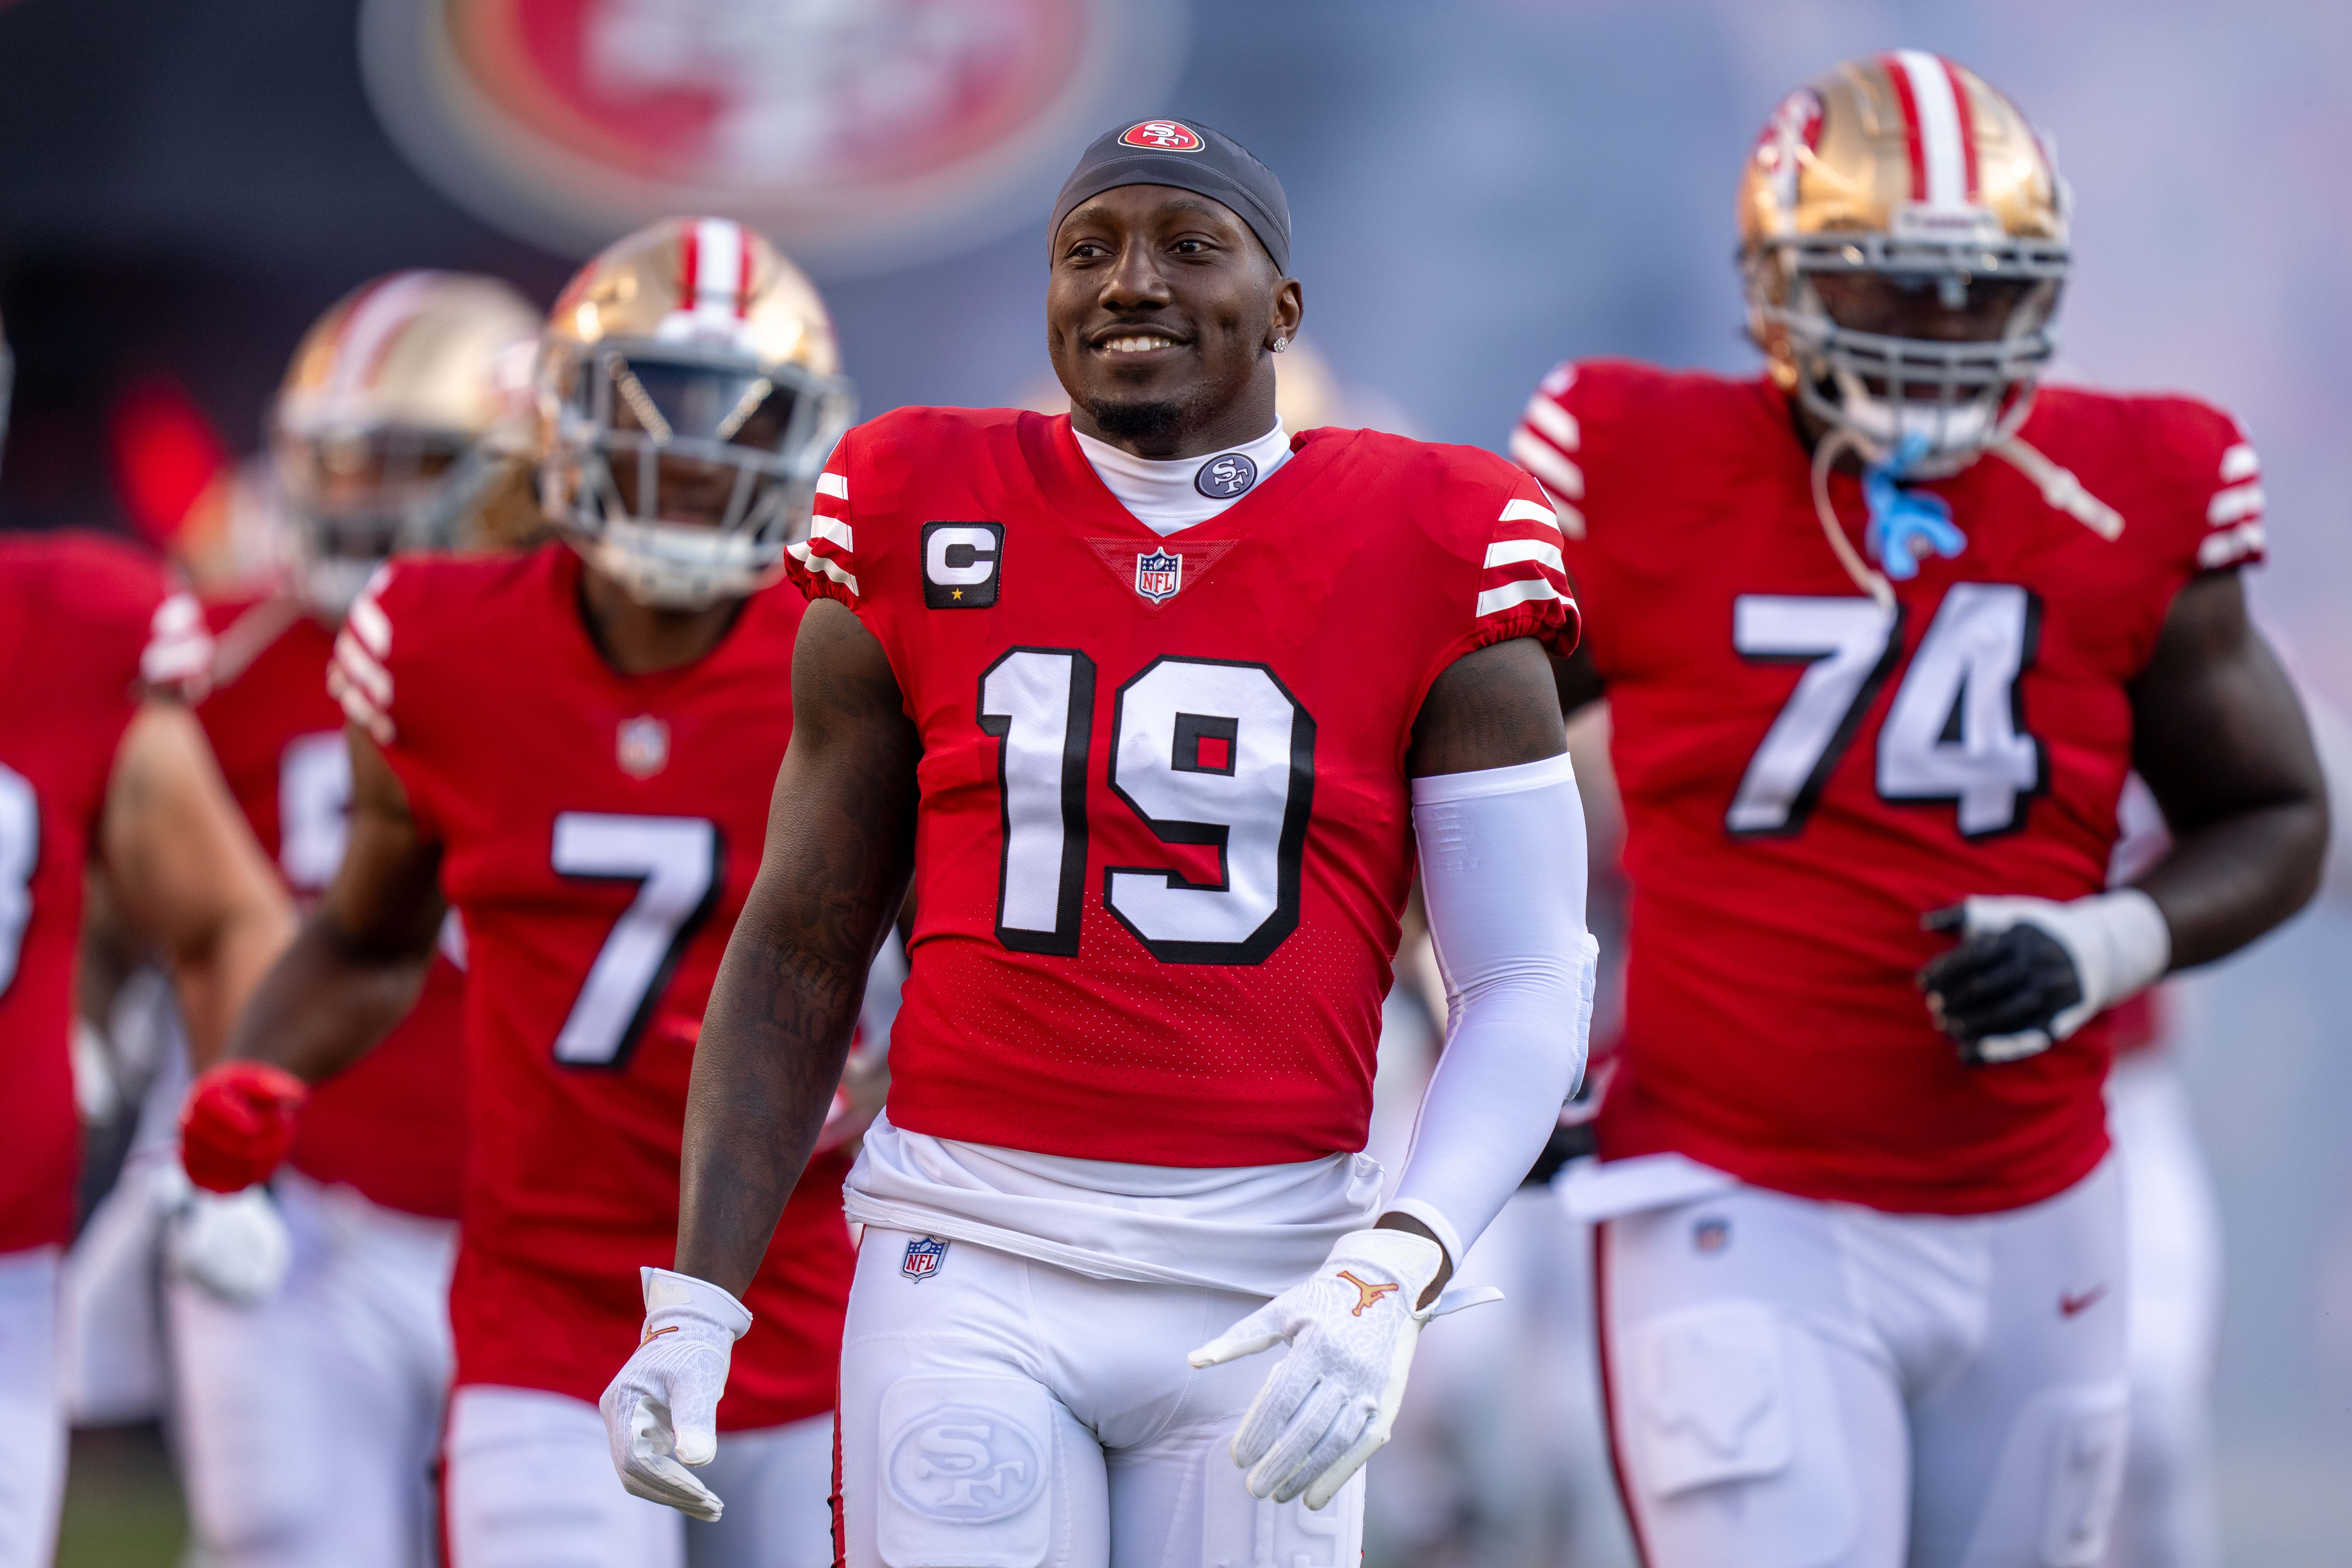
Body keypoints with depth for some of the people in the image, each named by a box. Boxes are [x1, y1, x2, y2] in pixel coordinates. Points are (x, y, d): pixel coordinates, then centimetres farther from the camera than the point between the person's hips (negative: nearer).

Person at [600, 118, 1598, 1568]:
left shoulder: (1428, 569, 0)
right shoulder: (920, 538, 5)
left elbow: (1529, 991, -1)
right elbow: (800, 955, 10)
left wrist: (1391, 1277, -17)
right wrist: (696, 1307, 3)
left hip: (1264, 1286, 0)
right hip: (975, 1272, 1)